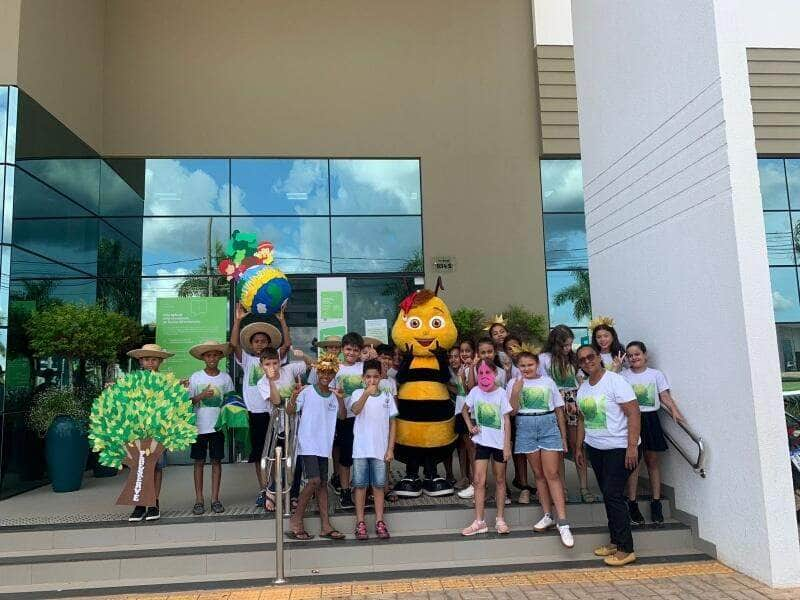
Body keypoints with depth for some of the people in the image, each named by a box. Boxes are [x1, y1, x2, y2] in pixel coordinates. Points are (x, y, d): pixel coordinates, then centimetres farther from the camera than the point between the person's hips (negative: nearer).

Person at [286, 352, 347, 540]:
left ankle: (325, 525, 14)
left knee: (323, 483, 9)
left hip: (324, 446, 6)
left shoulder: (334, 396, 9)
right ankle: (296, 521, 1)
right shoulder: (307, 392, -7)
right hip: (307, 444, -6)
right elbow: (290, 411, -12)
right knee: (314, 480, -14)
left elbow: (342, 416, 5)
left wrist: (341, 400, -10)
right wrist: (293, 397, -31)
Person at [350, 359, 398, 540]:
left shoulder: (387, 396, 3)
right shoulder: (358, 394, -3)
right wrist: (366, 394, -43)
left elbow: (392, 423, 5)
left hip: (380, 449, 2)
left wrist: (390, 449, -1)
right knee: (360, 485, 5)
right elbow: (355, 410, -25)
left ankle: (380, 522, 16)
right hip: (361, 449, -1)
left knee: (379, 485, 7)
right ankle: (360, 523, 13)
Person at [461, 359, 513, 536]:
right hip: (482, 441, 1)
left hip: (499, 442, -1)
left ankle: (500, 519, 22)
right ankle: (479, 521, 5)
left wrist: (507, 445, -9)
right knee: (479, 481, -3)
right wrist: (470, 426, -2)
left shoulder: (501, 392, -9)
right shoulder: (475, 391, -4)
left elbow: (507, 420, -7)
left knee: (500, 480, 11)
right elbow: (464, 410, 14)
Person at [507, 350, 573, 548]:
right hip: (526, 429, 2)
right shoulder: (514, 383, 3)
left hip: (548, 427, -1)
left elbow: (559, 411, 8)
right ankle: (547, 516, 20)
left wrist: (564, 437, 8)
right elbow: (512, 411, -2)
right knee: (538, 474, 9)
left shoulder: (548, 382, 3)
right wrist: (515, 392, -17)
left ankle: (562, 522, -9)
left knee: (552, 474, -9)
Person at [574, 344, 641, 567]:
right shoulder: (582, 388, 8)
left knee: (613, 495, -9)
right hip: (595, 448, 7)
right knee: (608, 495, 12)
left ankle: (626, 549, 1)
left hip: (619, 448, -7)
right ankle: (615, 541, 23)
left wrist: (632, 446, -22)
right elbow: (582, 419, 16)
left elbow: (634, 413, -17)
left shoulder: (615, 381, -14)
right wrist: (579, 447, 14)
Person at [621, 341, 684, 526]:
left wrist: (674, 410, -16)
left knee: (652, 460, 7)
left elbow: (665, 396, -1)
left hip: (650, 419, 1)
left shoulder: (656, 374, 5)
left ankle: (656, 503, 15)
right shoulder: (623, 376, 4)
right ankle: (632, 504, 4)